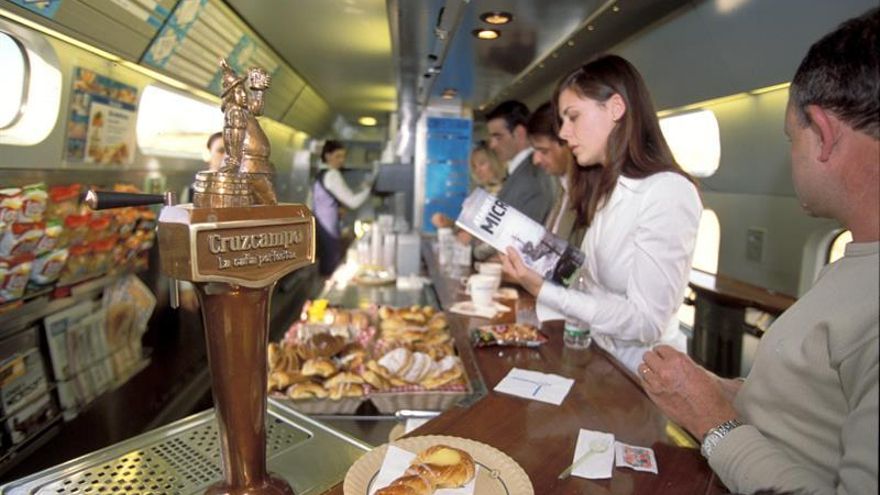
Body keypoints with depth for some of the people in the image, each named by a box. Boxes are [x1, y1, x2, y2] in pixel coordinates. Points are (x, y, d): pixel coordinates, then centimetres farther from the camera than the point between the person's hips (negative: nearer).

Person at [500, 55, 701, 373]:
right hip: (595, 358, 6)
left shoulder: (668, 193, -15)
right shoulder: (606, 190, 9)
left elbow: (646, 323, -19)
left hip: (636, 374, -6)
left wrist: (542, 290, -21)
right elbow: (592, 287, 2)